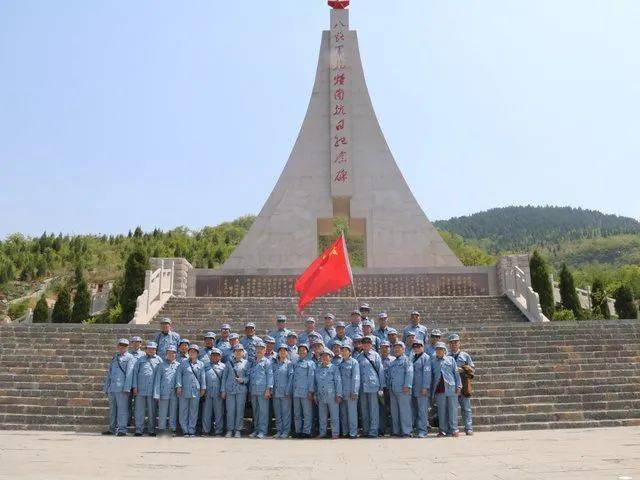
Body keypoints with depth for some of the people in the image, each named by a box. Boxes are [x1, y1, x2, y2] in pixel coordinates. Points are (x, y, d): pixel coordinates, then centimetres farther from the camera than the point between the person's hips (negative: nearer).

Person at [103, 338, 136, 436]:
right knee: (112, 409, 11)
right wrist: (106, 388, 16)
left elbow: (129, 373, -8)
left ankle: (122, 429, -3)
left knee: (122, 409, -7)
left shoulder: (130, 358, 1)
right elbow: (108, 373, 23)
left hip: (122, 388, -6)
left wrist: (127, 388, -17)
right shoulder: (114, 358, 21)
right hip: (112, 387, 7)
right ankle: (112, 429, 19)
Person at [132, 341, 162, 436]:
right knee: (139, 411, 1)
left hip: (153, 390, 0)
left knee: (152, 411, 4)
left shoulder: (158, 360, 12)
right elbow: (135, 373, 9)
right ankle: (139, 430, 7)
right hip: (140, 389, 0)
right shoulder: (140, 360, 13)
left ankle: (152, 430, 11)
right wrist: (134, 387, -1)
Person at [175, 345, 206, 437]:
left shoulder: (201, 364, 11)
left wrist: (203, 388, 6)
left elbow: (202, 377, 12)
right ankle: (185, 431, 8)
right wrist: (178, 386, -4)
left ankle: (192, 431, 11)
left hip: (196, 391, 1)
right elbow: (178, 374, 5)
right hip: (184, 390, -1)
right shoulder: (184, 363, 7)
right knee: (183, 411, 1)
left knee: (194, 411, 4)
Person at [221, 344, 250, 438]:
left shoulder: (246, 363, 6)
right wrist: (223, 390, 5)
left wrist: (243, 380, -14)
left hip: (241, 390, -1)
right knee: (230, 410, 0)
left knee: (240, 410, 1)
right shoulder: (229, 362, 8)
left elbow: (248, 376, 6)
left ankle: (238, 430, 11)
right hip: (230, 389, 1)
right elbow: (224, 376, 9)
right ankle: (230, 430, 11)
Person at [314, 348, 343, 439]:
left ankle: (335, 433, 6)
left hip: (332, 396, -4)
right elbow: (315, 383, 17)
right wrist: (315, 395, 13)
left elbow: (338, 381, -4)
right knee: (322, 416, 11)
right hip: (321, 396, 4)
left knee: (334, 415, -1)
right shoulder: (317, 369, 13)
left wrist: (338, 394, -10)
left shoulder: (334, 368, 0)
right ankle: (322, 433, 21)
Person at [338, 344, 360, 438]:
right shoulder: (340, 363, 13)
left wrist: (354, 392, -14)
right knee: (343, 413, 10)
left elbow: (356, 377, -8)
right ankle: (344, 432, 18)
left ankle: (353, 432, 2)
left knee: (352, 412, -3)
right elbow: (337, 378, 14)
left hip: (351, 392, -5)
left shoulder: (354, 362, -3)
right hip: (341, 392, 6)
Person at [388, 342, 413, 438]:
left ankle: (406, 431, -4)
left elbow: (409, 373, -11)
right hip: (393, 390, 8)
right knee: (394, 412, 10)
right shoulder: (393, 362, 22)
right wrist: (389, 388, 17)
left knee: (404, 411, -7)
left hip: (403, 390, -8)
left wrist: (407, 386, -20)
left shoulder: (406, 360, -1)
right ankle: (396, 431, 17)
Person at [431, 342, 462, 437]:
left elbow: (456, 373, 8)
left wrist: (458, 385, -2)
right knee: (441, 410, 2)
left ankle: (453, 430, 5)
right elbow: (431, 375, 13)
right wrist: (431, 390, 9)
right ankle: (443, 430, 8)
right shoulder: (433, 361, 13)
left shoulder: (451, 359, 11)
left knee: (452, 409, -1)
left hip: (451, 387, -1)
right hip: (439, 389, 1)